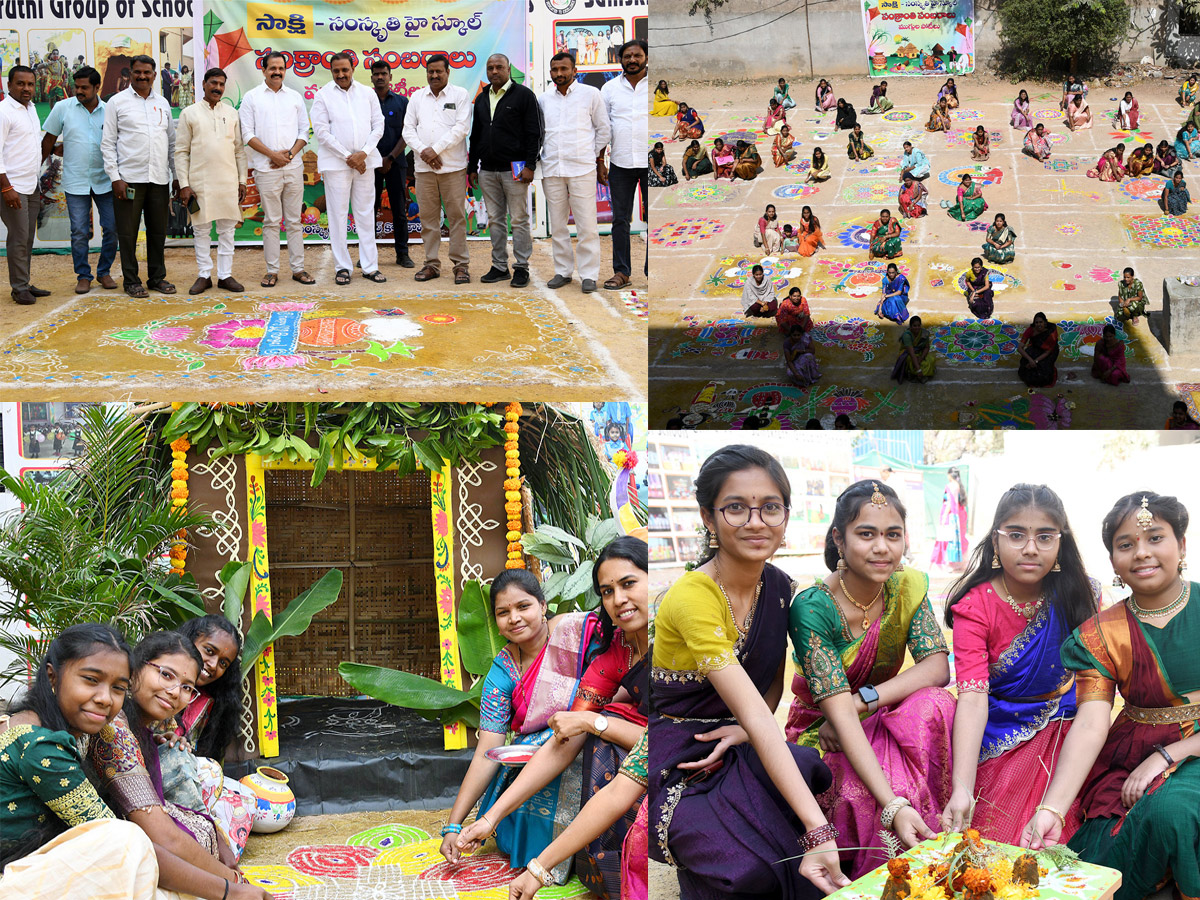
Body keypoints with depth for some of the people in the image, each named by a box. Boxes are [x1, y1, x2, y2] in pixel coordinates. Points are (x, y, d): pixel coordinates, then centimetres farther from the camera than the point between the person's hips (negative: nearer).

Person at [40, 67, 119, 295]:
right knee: (79, 232, 0)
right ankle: (83, 276, 13)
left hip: (105, 181, 1)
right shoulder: (63, 109, 0)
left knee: (112, 228, 2)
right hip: (76, 182, -1)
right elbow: (48, 140, 8)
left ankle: (104, 272, 19)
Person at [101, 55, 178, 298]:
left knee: (158, 231, 9)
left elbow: (172, 142, 18)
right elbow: (107, 143, -1)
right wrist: (114, 177, -9)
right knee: (128, 232, 1)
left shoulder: (163, 103, 13)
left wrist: (177, 176, 12)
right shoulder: (118, 102, 1)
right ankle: (131, 280, 9)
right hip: (129, 178, -4)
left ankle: (157, 277, 19)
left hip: (159, 179, 4)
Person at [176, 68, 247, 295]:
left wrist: (242, 180, 6)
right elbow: (181, 152, 0)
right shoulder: (189, 113, 2)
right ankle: (204, 275, 10)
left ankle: (225, 275, 10)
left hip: (228, 181, 2)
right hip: (200, 181, -2)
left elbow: (239, 149, 12)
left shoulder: (231, 113, 10)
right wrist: (184, 185, -6)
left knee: (227, 230, 4)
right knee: (201, 230, 2)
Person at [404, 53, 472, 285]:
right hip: (423, 167, 4)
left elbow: (461, 127, -7)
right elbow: (408, 129, 9)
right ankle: (432, 264, 12)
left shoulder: (460, 95, 2)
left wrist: (435, 149, -12)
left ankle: (461, 265, 2)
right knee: (428, 216, 6)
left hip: (453, 167, -3)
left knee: (456, 216, -3)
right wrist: (423, 152, -8)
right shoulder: (417, 97, 13)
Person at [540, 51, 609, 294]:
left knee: (587, 224, -5)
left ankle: (588, 274, 0)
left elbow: (603, 129, 8)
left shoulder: (590, 94, 3)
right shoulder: (543, 98, 12)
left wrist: (598, 159, 6)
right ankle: (563, 271, 17)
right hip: (551, 168, 4)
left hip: (582, 168, -4)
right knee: (557, 224, 8)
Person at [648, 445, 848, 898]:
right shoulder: (692, 597, -23)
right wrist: (818, 831, -38)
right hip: (677, 764, -7)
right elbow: (756, 717, -31)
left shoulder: (778, 586, 1)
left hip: (733, 747, 7)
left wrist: (745, 728, -13)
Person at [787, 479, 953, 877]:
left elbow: (938, 666, -11)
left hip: (884, 722, 5)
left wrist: (862, 700, -27)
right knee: (865, 796, -36)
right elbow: (839, 713, -29)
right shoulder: (812, 607, -22)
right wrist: (894, 806, -41)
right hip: (824, 732, -4)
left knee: (931, 705, -29)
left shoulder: (908, 587, -4)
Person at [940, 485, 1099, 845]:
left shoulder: (1082, 595, -7)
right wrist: (962, 789, -39)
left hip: (1066, 727, 2)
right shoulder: (976, 606, -15)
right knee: (997, 843, -14)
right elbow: (972, 696, -26)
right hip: (1002, 734, -2)